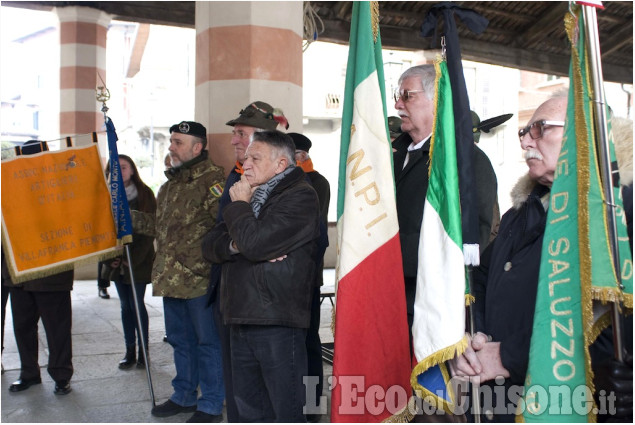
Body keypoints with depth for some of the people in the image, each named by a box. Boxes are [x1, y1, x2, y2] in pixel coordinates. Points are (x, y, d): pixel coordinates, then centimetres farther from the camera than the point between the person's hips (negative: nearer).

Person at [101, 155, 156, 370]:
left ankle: (143, 351, 8)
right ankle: (130, 351, 16)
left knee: (137, 304, -3)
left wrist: (133, 258, -14)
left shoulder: (144, 194, -4)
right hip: (116, 262, 4)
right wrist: (109, 258, -5)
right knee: (126, 306, 9)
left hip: (138, 262, -4)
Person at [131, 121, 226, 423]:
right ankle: (184, 396, 35)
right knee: (180, 340, 20)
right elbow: (159, 225, 23)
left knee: (207, 342, 3)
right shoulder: (171, 183, 17)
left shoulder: (211, 178, -13)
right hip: (171, 278, 9)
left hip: (200, 278, -9)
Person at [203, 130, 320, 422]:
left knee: (286, 412, -1)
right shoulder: (252, 197, 20)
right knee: (250, 410, 17)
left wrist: (239, 204, -4)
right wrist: (234, 245, -8)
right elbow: (210, 247, 14)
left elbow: (255, 242, -22)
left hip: (277, 324, -8)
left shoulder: (300, 196, -8)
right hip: (241, 321, 9)